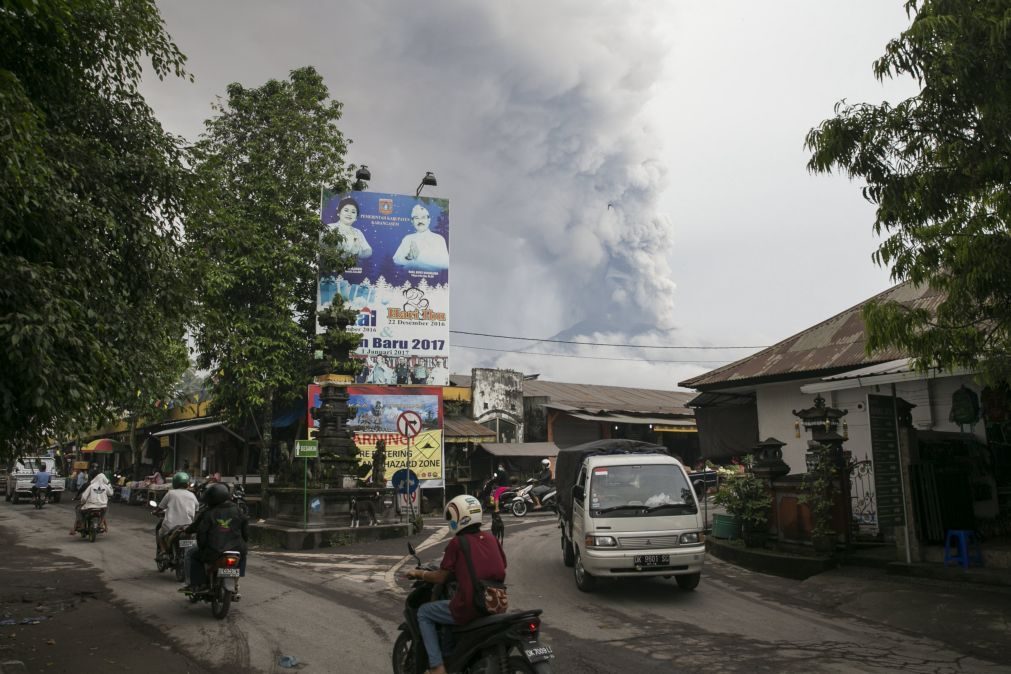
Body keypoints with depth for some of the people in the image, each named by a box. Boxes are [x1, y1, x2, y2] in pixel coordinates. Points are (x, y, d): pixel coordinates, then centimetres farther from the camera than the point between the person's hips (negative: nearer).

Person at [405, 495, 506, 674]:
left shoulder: (457, 542, -7)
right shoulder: (491, 538, 7)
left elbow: (440, 578, -3)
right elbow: (502, 569, 18)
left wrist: (419, 573, 15)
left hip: (469, 607, -7)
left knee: (423, 613, 16)